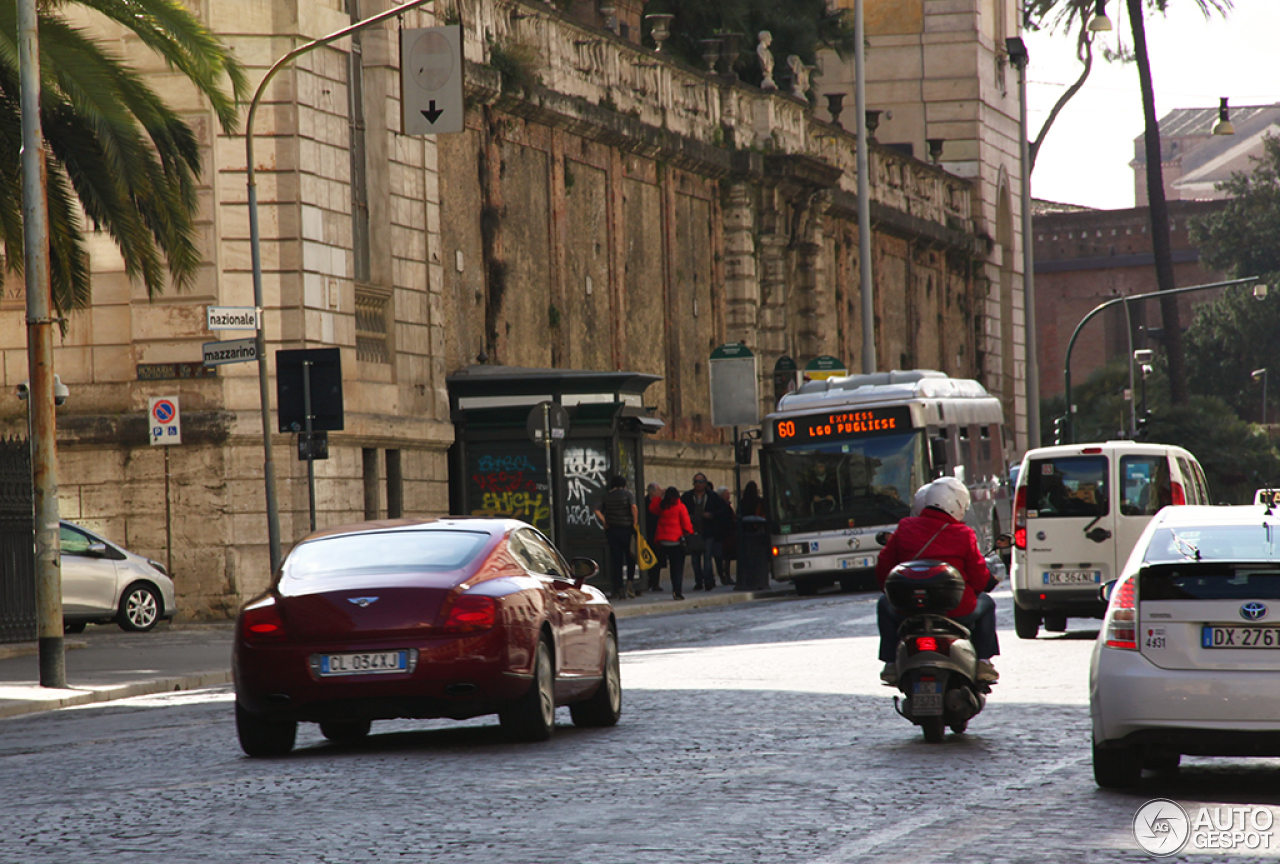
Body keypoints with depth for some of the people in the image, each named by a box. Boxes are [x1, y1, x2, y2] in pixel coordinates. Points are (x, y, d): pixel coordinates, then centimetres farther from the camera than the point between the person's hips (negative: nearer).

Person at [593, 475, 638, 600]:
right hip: (626, 529, -3)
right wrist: (635, 523, -10)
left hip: (611, 530, 3)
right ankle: (629, 582, -6)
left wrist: (605, 523, 4)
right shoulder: (628, 494, -2)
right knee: (630, 558, 12)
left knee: (615, 560, 4)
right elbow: (633, 507, -18)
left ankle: (619, 590, 3)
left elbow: (597, 510, 0)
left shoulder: (607, 496, 9)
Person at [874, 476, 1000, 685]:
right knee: (985, 604, 30)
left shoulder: (905, 528, 2)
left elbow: (883, 568, 7)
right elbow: (980, 579, -3)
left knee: (885, 605, 33)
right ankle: (983, 662, 19)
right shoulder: (964, 535, -5)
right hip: (957, 610, -2)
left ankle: (891, 664, 25)